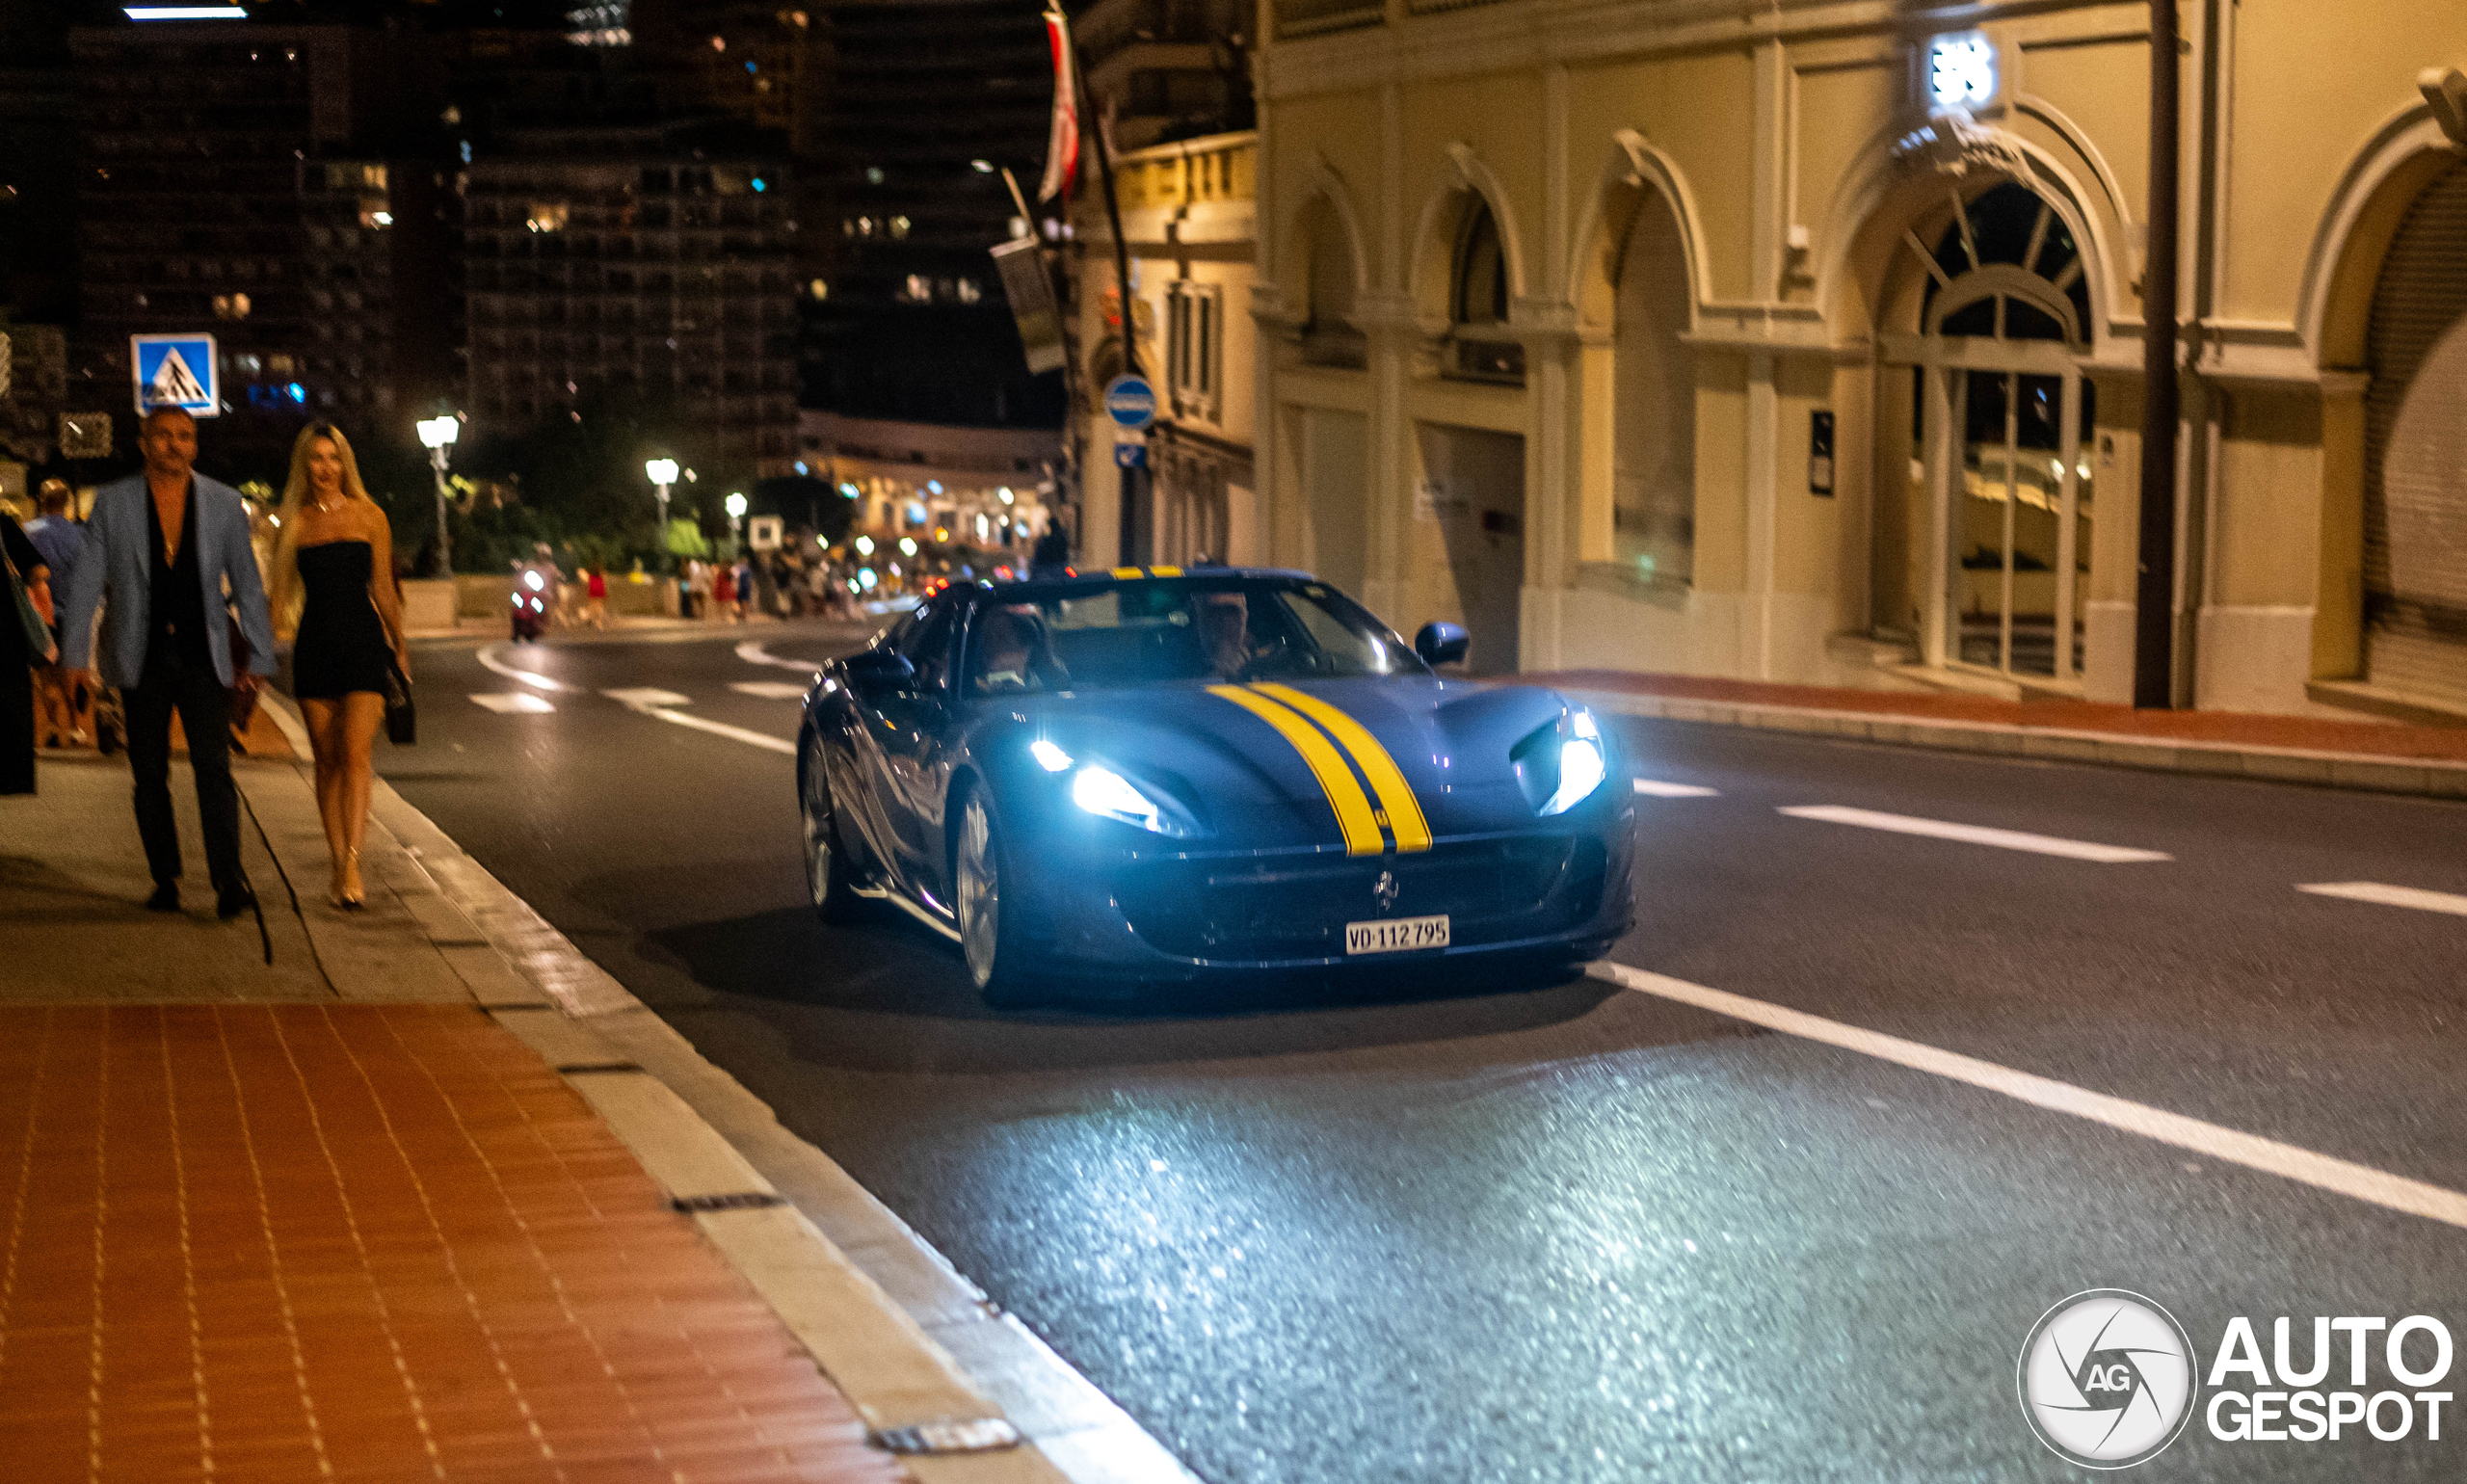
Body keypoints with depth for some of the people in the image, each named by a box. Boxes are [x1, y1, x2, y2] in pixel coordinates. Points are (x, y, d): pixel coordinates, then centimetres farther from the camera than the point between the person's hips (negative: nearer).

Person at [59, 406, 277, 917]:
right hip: (142, 659, 1)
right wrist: (75, 655, -4)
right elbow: (87, 582, 3)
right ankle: (165, 881, 14)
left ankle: (228, 881, -15)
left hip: (204, 658, -1)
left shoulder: (224, 503, 5)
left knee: (213, 767, -11)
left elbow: (247, 585, 8)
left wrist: (259, 658, 6)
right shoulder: (112, 502, 3)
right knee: (149, 775, 5)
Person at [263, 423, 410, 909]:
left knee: (355, 755, -14)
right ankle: (339, 864, 11)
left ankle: (352, 865, -19)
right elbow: (280, 595, 10)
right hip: (315, 645, 2)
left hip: (363, 642, -2)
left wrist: (400, 647, 14)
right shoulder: (295, 523, 8)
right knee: (327, 760, 5)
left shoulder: (369, 517, 4)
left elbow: (383, 589, 11)